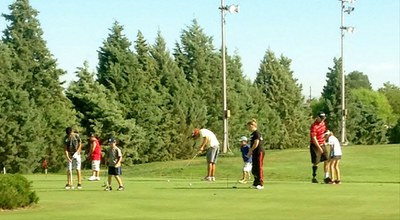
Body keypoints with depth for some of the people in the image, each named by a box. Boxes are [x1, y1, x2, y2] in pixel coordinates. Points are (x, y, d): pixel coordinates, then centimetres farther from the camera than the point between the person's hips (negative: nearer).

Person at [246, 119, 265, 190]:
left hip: (259, 152, -10)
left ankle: (261, 184, -4)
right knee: (254, 169, 11)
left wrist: (250, 151, -12)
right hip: (255, 153, 10)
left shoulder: (257, 133, -13)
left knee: (259, 168, -7)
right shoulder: (253, 134, 17)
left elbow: (256, 143, -19)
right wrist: (250, 152, 10)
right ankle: (256, 183, 17)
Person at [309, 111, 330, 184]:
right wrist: (319, 148, -26)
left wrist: (324, 140, 14)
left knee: (326, 160, 1)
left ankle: (326, 177, 3)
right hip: (315, 145, -7)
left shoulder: (322, 122, 5)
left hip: (322, 144, 7)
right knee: (315, 163, -2)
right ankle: (314, 178, 10)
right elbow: (314, 138, -24)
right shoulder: (314, 126, -21)